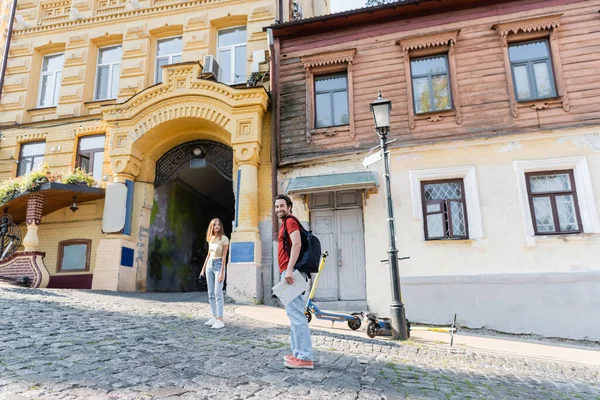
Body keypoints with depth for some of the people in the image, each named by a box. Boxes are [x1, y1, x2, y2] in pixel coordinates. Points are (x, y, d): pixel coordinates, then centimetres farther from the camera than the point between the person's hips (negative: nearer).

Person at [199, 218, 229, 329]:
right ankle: (214, 317, 13)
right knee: (211, 294, 7)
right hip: (209, 265, 7)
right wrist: (203, 268, 17)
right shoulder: (211, 238, 11)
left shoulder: (224, 238, -8)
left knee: (218, 293, -12)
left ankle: (220, 320, -11)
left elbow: (224, 256, -12)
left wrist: (222, 272, -17)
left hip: (218, 265, -7)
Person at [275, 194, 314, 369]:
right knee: (294, 313, 11)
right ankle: (298, 353, 17)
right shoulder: (286, 224, 25)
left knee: (295, 314, -12)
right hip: (288, 272, 11)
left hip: (290, 272, -11)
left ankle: (305, 357, -10)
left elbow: (297, 244, -21)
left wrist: (289, 269, -28)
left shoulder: (290, 221, -5)